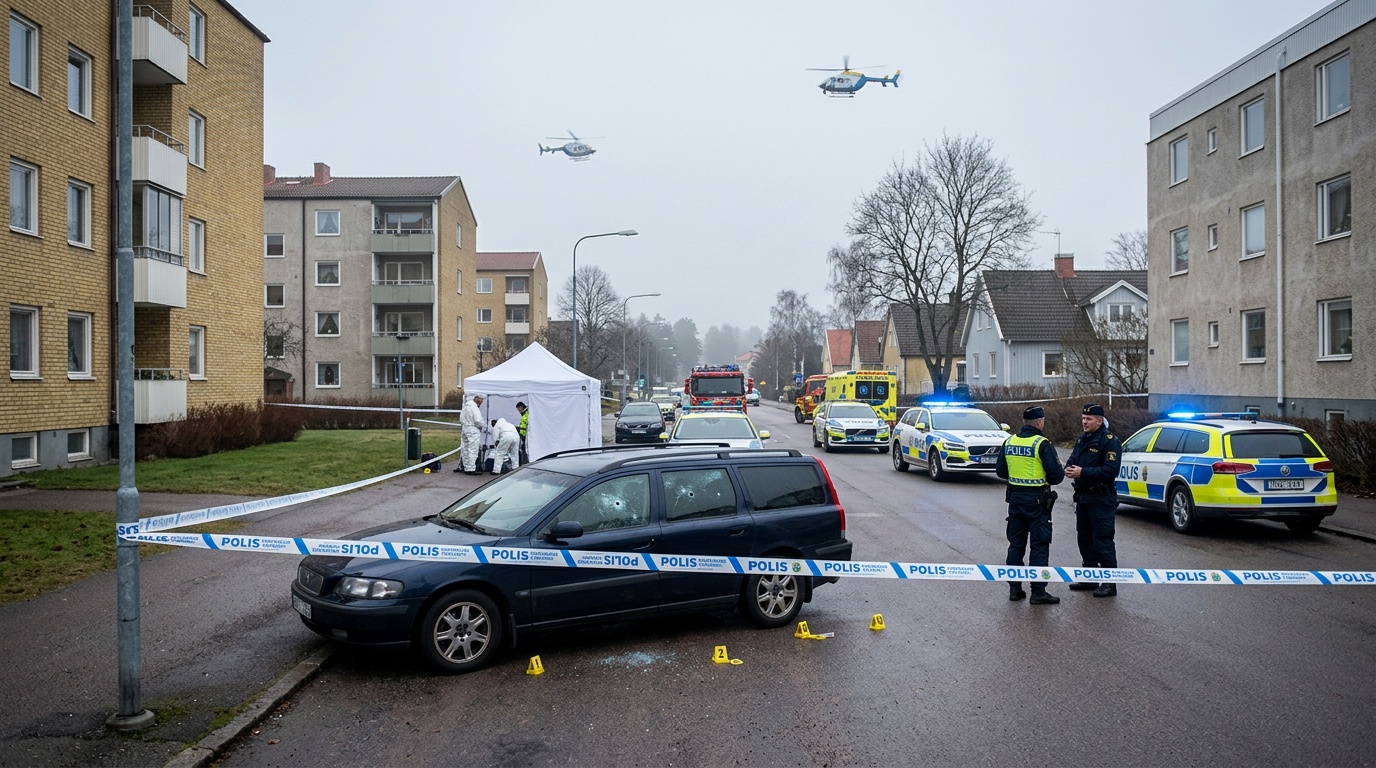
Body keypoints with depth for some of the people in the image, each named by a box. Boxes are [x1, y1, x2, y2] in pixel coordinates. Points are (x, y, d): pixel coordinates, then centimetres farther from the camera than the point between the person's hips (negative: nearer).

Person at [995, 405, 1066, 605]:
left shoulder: (1009, 442, 4)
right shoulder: (1042, 444, -15)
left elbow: (1000, 471, 10)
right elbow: (1056, 476, -16)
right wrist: (1061, 471, 6)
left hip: (1015, 497, 6)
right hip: (1037, 500, -5)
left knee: (1016, 543, 13)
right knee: (1040, 546, 2)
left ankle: (1014, 588, 17)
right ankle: (1038, 592, 4)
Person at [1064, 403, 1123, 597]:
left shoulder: (1109, 441, -13)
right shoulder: (1082, 439, 14)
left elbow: (1110, 470, -21)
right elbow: (1072, 460, 18)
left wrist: (1083, 472, -25)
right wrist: (1069, 469, -6)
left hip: (1102, 499, -9)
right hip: (1083, 497, 9)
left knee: (1103, 541, -6)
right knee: (1084, 538, 15)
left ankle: (1109, 583, 0)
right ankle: (1090, 578, 25)